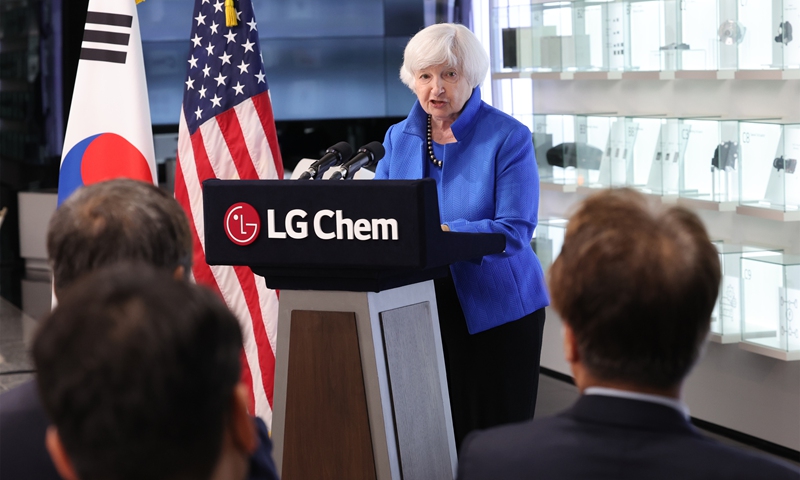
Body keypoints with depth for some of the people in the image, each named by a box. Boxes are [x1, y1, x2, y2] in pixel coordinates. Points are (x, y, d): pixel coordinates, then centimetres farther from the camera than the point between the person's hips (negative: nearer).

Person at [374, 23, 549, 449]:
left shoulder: (508, 138, -9)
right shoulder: (399, 138, 7)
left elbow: (514, 231, -18)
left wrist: (443, 233, -31)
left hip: (496, 310, -4)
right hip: (425, 307, 4)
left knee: (496, 438, 0)